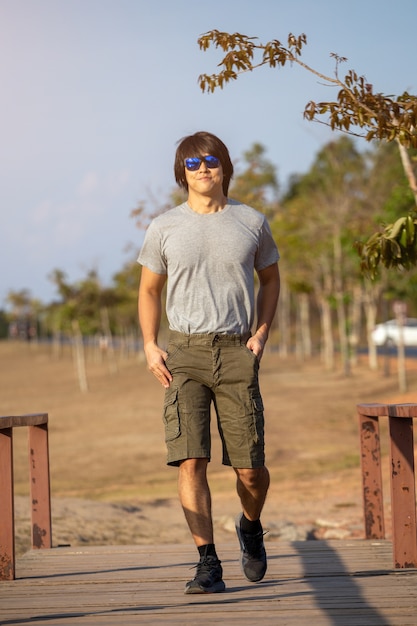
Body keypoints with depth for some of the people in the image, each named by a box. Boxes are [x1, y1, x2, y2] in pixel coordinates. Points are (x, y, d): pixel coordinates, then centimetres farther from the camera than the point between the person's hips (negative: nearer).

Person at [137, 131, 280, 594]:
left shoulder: (251, 223, 7)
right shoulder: (164, 228, 6)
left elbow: (270, 278, 20)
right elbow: (149, 290, 16)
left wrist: (262, 333, 5)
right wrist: (150, 346, 2)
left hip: (237, 352, 0)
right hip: (184, 352, 0)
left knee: (250, 469, 1)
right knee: (190, 461, -11)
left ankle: (250, 526, 33)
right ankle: (208, 564, -6)